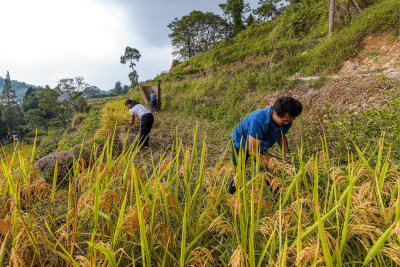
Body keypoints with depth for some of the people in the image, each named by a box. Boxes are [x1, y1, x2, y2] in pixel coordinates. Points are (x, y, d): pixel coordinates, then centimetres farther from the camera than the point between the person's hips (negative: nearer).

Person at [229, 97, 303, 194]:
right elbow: (252, 152, -37)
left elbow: (281, 136, 4)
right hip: (241, 145, -6)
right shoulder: (258, 121, -44)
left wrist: (287, 154, -10)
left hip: (261, 146, 6)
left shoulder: (286, 120, -21)